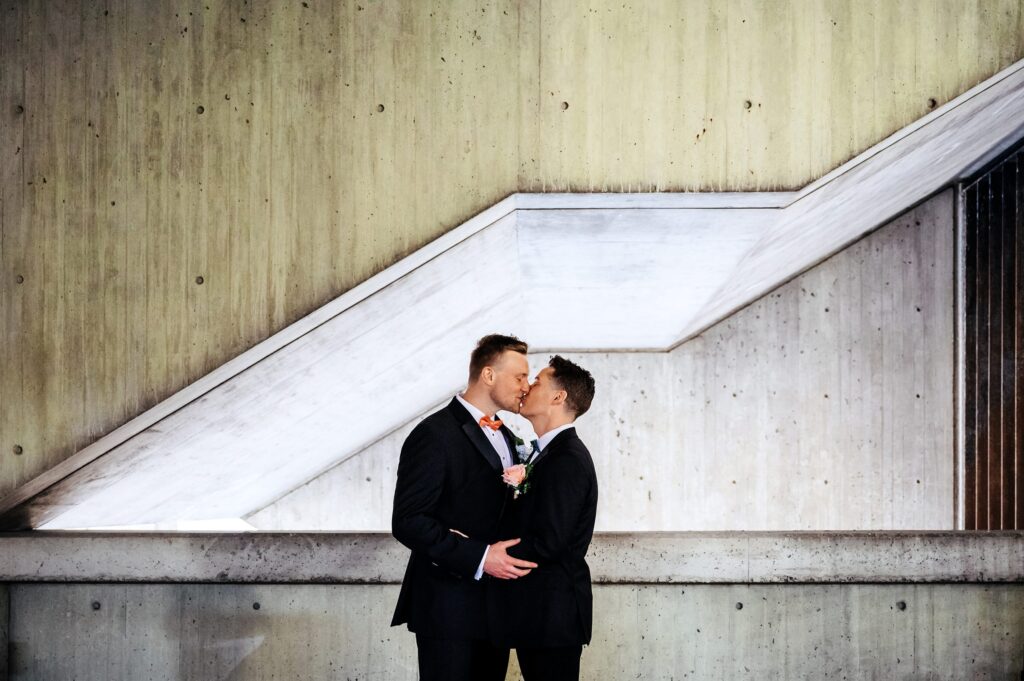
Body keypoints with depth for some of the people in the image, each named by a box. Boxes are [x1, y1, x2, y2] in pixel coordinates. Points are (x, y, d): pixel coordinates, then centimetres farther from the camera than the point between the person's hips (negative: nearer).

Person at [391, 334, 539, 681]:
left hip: (495, 606, 8)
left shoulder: (505, 437, 16)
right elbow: (407, 521, -18)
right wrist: (479, 558, -25)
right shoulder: (435, 434, -12)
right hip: (448, 609, -8)